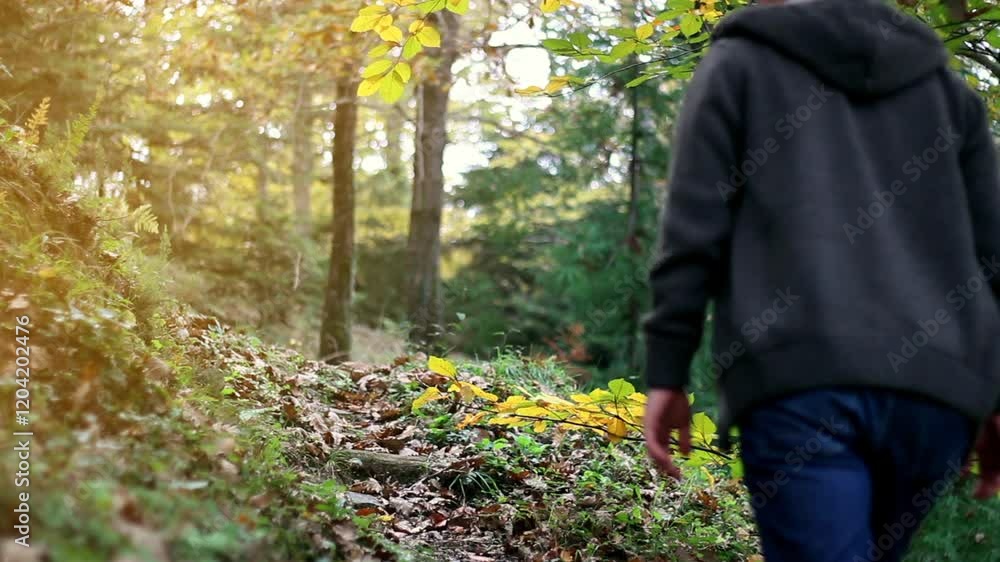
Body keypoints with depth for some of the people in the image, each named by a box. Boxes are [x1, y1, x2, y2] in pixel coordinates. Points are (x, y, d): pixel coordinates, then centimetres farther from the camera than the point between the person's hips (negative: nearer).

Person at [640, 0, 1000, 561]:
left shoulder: (737, 61, 14)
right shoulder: (943, 79, 23)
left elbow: (692, 232, 2)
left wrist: (667, 375, 3)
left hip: (797, 378, -4)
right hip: (936, 387, 4)